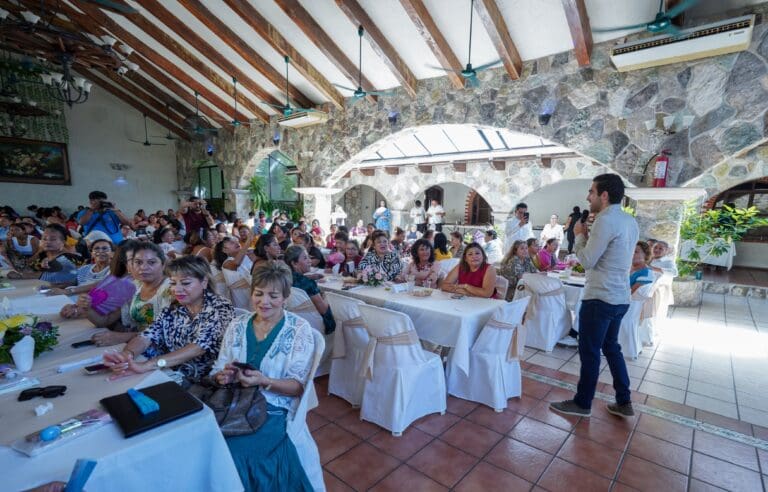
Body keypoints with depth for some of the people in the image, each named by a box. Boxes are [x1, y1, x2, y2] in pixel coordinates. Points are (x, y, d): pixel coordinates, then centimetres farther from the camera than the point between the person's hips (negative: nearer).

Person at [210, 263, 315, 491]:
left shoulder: (299, 329, -6)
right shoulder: (237, 324, 7)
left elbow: (298, 386, -7)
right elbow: (218, 371, 11)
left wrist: (264, 381, -24)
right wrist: (223, 376, -12)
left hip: (272, 410, -4)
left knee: (232, 450, -27)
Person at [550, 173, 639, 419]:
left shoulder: (605, 220, -18)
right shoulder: (630, 221, 12)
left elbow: (587, 261, -16)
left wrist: (580, 235, -4)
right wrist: (589, 236, 9)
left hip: (600, 298, -9)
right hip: (620, 297, 9)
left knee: (589, 352, 4)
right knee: (611, 347, 21)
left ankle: (582, 404, 18)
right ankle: (624, 402, 30)